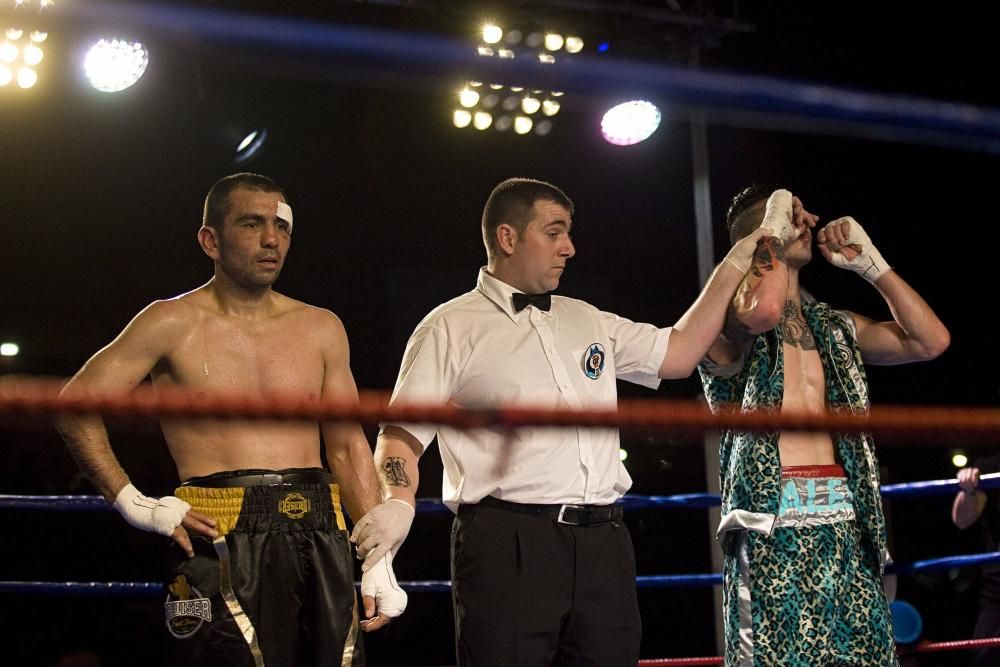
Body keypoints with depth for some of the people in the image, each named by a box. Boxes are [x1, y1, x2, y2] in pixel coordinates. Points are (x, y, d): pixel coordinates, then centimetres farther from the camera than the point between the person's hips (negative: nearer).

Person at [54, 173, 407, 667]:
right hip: (222, 543, -4)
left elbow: (349, 446, 14)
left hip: (320, 537, 4)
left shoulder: (321, 329, 11)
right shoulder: (173, 324, 0)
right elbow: (77, 406, -2)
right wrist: (132, 503, -8)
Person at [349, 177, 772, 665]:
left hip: (603, 544, 5)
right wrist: (397, 505, -21)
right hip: (507, 543, -5)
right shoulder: (451, 328, 5)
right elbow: (403, 434, -1)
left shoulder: (588, 321, 22)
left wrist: (737, 262, 20)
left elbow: (679, 353, 22)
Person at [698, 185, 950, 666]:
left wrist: (869, 263, 15)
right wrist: (774, 233, -5)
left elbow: (931, 340, 17)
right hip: (772, 527, -6)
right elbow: (764, 309, -22)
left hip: (844, 523, 6)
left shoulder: (832, 328, 22)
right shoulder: (730, 311, 3)